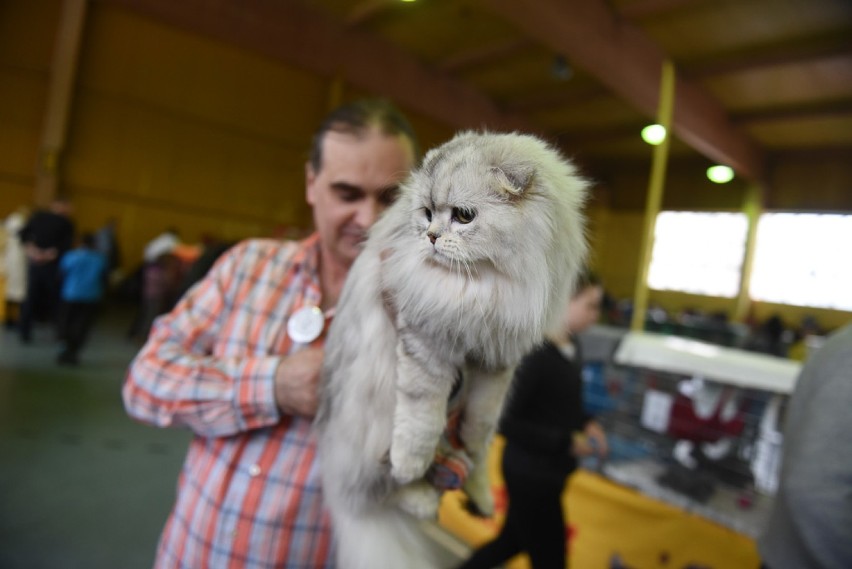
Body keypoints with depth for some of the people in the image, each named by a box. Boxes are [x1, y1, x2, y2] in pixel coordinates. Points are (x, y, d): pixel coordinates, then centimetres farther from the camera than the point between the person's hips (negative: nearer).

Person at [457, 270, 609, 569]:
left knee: (512, 541, 24)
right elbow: (506, 421, -24)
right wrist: (567, 442, -21)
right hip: (530, 474, -8)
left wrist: (585, 423, -3)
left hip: (548, 470, 8)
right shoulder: (536, 354, -26)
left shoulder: (571, 345, 0)